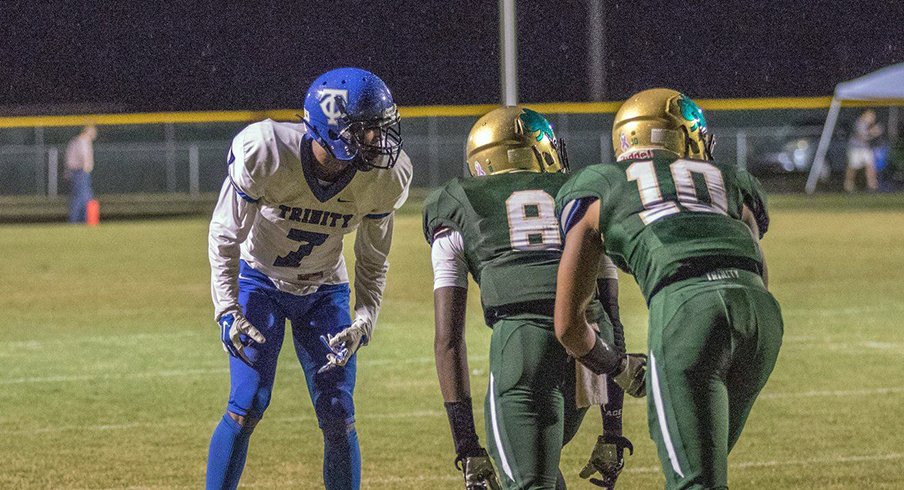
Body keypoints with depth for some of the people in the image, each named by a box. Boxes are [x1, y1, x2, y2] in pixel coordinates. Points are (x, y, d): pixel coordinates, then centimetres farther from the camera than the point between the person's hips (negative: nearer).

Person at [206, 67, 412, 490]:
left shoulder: (383, 177, -20)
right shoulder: (266, 154, -30)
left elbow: (373, 262, -4)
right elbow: (226, 235, -16)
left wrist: (363, 323, -16)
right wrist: (227, 309, -23)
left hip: (325, 292, 3)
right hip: (259, 282, -3)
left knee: (338, 416, -3)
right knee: (247, 405, -13)